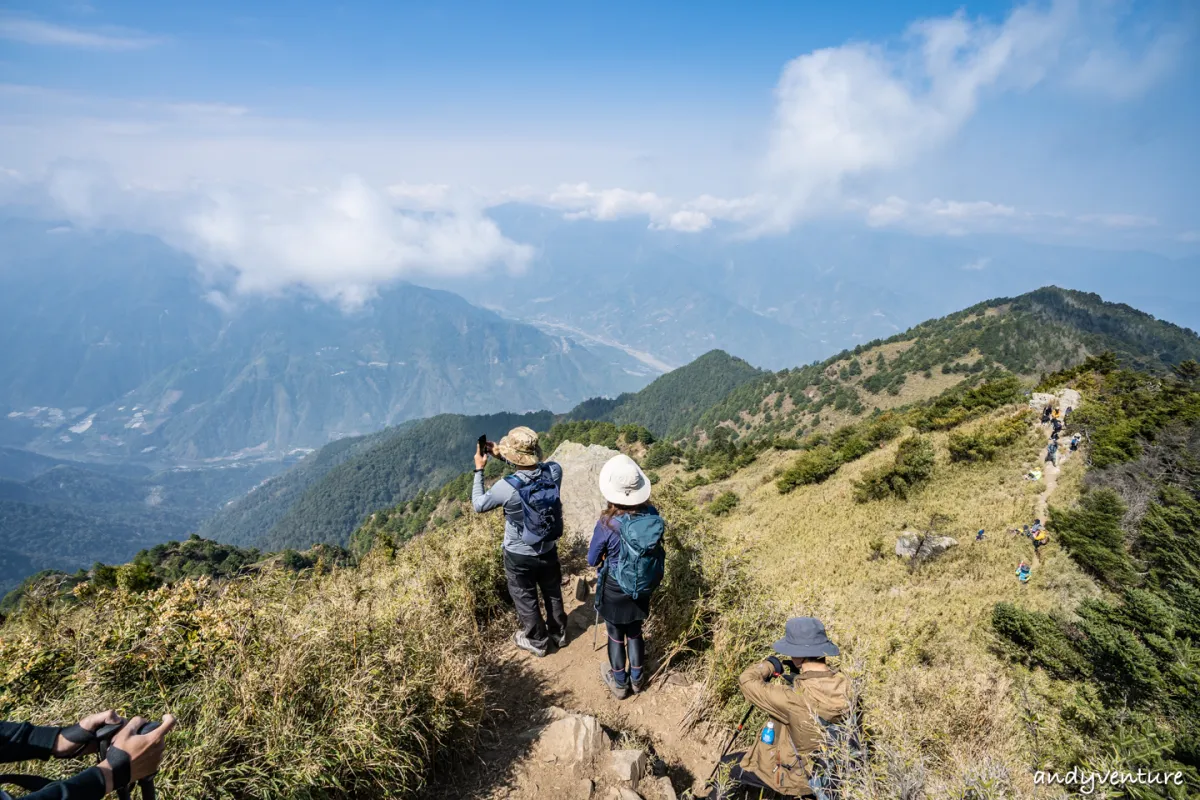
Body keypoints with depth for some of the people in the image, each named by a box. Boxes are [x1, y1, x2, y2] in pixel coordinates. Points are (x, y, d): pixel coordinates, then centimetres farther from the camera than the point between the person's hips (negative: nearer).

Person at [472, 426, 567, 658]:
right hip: (548, 549, 4)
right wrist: (502, 456, 0)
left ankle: (537, 641, 42)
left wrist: (479, 469, -3)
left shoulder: (506, 487, -33)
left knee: (525, 598, 22)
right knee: (553, 592, 27)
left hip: (519, 555, -4)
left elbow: (478, 504, -12)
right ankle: (558, 632, 48)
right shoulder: (554, 471, -21)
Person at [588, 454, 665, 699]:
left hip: (614, 590, -3)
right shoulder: (652, 514, -19)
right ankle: (637, 679, 46)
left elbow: (592, 561, -13)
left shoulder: (607, 523, -30)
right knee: (635, 632, 26)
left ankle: (620, 683, 41)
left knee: (616, 635, 21)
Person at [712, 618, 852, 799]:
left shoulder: (797, 698, -37)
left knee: (727, 766, 14)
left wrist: (769, 665, -10)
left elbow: (747, 681, -25)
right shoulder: (842, 684, -17)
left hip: (795, 775, -7)